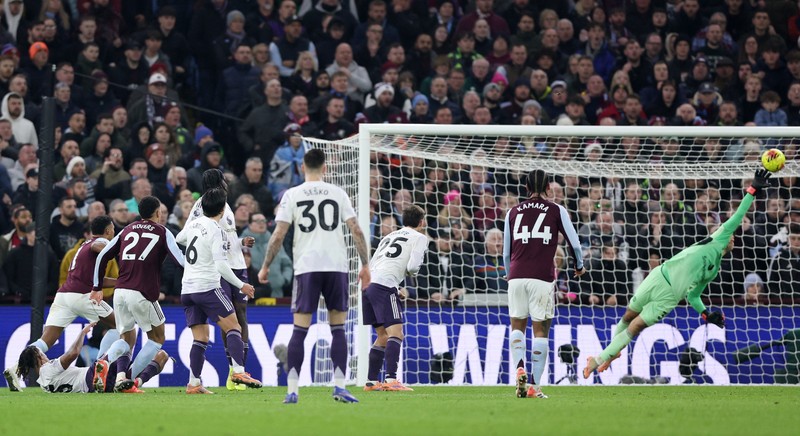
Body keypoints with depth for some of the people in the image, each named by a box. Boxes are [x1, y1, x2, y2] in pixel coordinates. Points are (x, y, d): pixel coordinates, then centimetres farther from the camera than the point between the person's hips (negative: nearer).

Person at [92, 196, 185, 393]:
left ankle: (120, 375, -13)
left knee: (126, 338, 17)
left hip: (120, 292, 4)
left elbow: (102, 256, 14)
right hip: (143, 293, -4)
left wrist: (96, 288, 20)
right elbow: (180, 259, -4)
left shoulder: (127, 230, 17)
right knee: (157, 338, 14)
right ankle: (131, 378, 0)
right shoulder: (162, 232, 6)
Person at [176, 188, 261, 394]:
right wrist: (241, 286, -13)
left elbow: (179, 239, 32)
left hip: (187, 289, 7)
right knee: (233, 327, -6)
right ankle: (238, 371, -23)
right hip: (207, 286, -7)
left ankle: (194, 383, 2)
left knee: (200, 338, 9)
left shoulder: (194, 224, 9)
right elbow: (221, 265, -20)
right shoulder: (217, 231, -12)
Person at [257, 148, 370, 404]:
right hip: (336, 265, 1)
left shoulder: (292, 195, 2)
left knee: (300, 330, 2)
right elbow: (356, 231, 1)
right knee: (338, 329, 7)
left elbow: (278, 235, -2)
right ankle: (339, 386, -1)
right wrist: (365, 265, 8)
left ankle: (292, 390, -3)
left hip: (306, 267, -1)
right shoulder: (337, 193, 5)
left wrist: (265, 267, 7)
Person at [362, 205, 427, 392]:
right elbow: (412, 266, -8)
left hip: (368, 285, 8)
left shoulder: (390, 236, 29)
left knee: (383, 336, 17)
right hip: (384, 286, -8)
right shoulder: (419, 237, 7)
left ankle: (372, 381, 17)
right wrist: (412, 271, 16)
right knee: (396, 333, -13)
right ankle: (391, 379, -26)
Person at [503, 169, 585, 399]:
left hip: (517, 276, 2)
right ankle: (535, 386, -1)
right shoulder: (557, 211, 6)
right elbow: (574, 242, 7)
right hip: (543, 278, -2)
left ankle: (519, 368, -11)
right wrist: (579, 266, 26)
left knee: (517, 326, 15)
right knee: (540, 330, 3)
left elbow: (506, 252, 16)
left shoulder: (513, 212, 13)